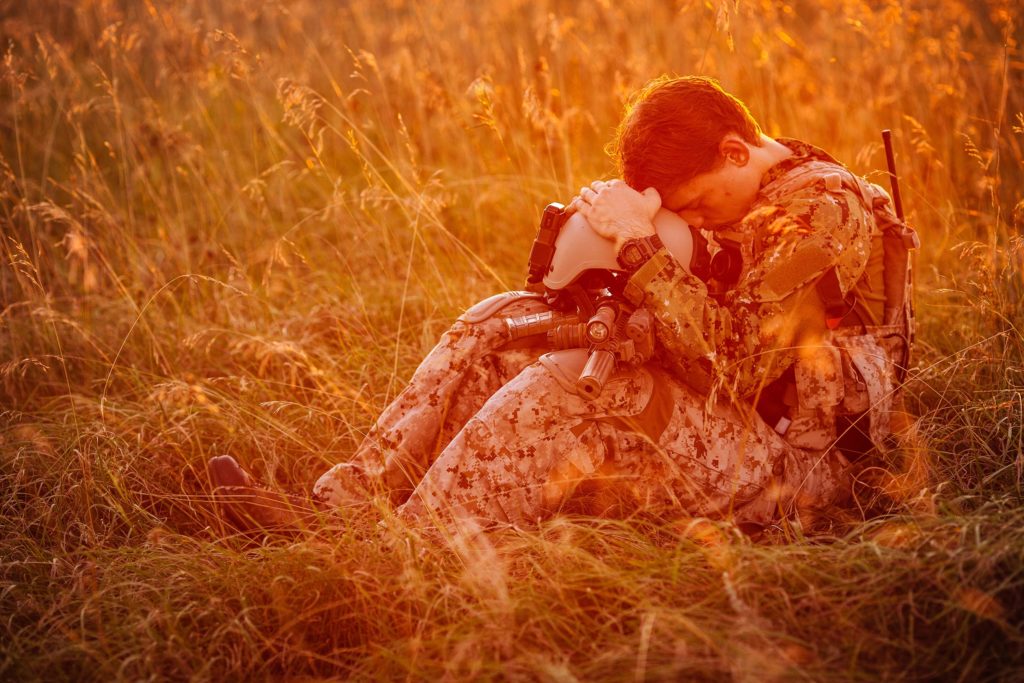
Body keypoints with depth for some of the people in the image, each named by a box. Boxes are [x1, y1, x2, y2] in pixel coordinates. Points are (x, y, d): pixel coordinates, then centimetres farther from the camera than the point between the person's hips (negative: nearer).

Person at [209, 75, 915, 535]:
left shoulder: (827, 211, -17)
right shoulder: (751, 201, 12)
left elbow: (732, 365, -27)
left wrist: (642, 245, -27)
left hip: (794, 462, -9)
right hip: (729, 427, 9)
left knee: (566, 390, -32)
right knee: (502, 322, -4)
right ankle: (341, 506, -13)